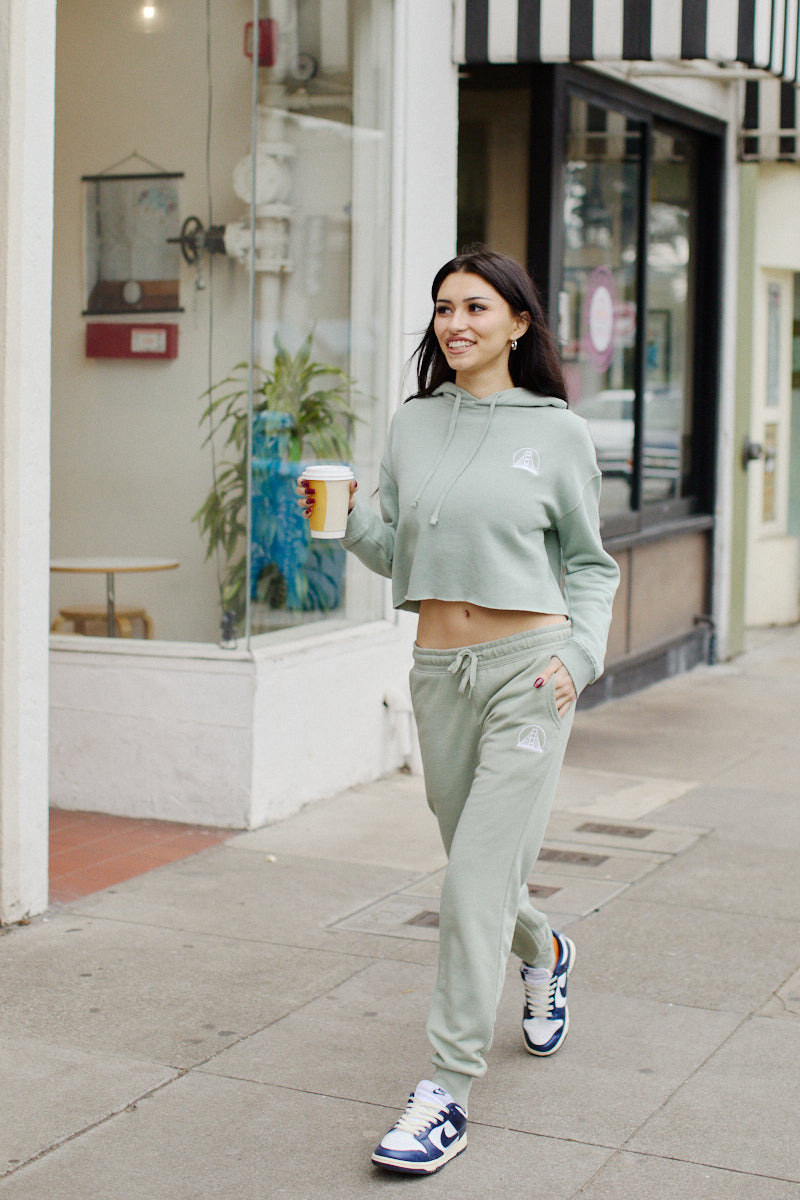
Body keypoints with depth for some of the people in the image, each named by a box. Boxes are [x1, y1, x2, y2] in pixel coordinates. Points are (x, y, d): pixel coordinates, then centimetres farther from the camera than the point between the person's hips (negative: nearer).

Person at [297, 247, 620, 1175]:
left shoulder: (557, 432, 0)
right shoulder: (413, 426, 8)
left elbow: (589, 562, 7)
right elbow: (395, 551, 13)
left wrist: (579, 654, -9)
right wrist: (346, 519, -8)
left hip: (527, 668, -4)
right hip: (439, 672, 4)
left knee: (478, 877, -11)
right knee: (478, 870, 17)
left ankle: (446, 1093, -4)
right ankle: (543, 954, 51)